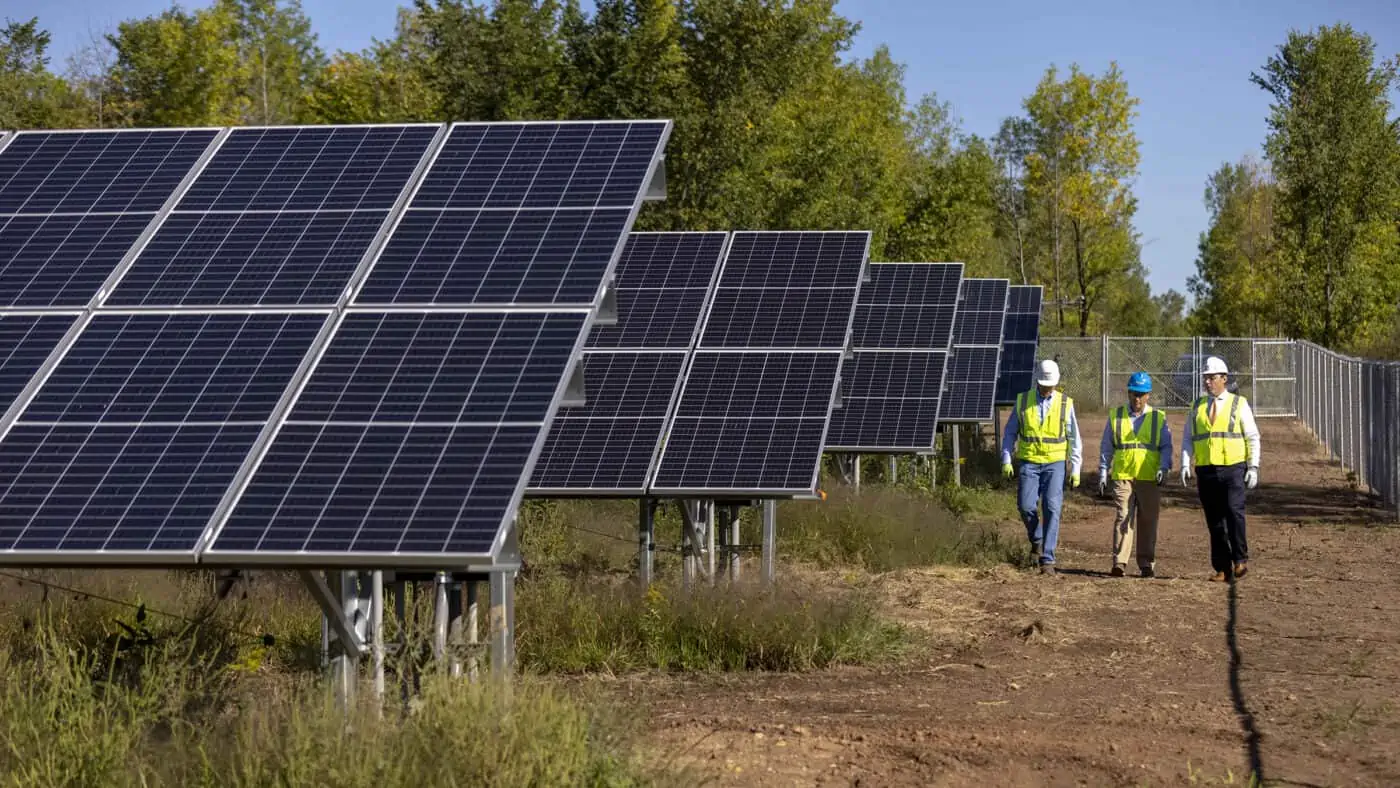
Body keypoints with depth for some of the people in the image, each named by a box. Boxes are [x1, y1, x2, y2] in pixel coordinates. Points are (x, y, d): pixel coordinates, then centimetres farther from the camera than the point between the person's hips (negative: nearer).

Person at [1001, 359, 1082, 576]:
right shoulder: (1023, 401, 3)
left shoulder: (1065, 404, 1)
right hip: (1028, 462, 1)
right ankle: (1036, 540, 21)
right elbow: (1010, 433, 8)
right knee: (1026, 505, -10)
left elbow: (1074, 439, 5)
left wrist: (1075, 469, 0)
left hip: (1055, 463, -1)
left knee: (1051, 509, -11)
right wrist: (1006, 461, -2)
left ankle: (1047, 560, -9)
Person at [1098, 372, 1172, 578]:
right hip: (1122, 476, -1)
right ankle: (1119, 563, -12)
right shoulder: (1116, 416, 10)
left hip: (1149, 478, 1)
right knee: (1123, 518, -10)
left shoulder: (1158, 418, 9)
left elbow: (1166, 446, 9)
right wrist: (1103, 474, 8)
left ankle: (1146, 563, 13)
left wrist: (1164, 468, -8)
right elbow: (1106, 447, 13)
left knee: (1148, 520, 4)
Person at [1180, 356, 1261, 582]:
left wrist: (1253, 467, -4)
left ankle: (1240, 559, -7)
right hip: (1206, 470, 3)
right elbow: (1187, 439, 13)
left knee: (1234, 512, -19)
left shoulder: (1239, 404, 6)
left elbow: (1253, 437, 5)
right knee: (1214, 521, 3)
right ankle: (1222, 569, 7)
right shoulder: (1197, 408, 14)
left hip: (1233, 469, -3)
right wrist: (1185, 465, -2)